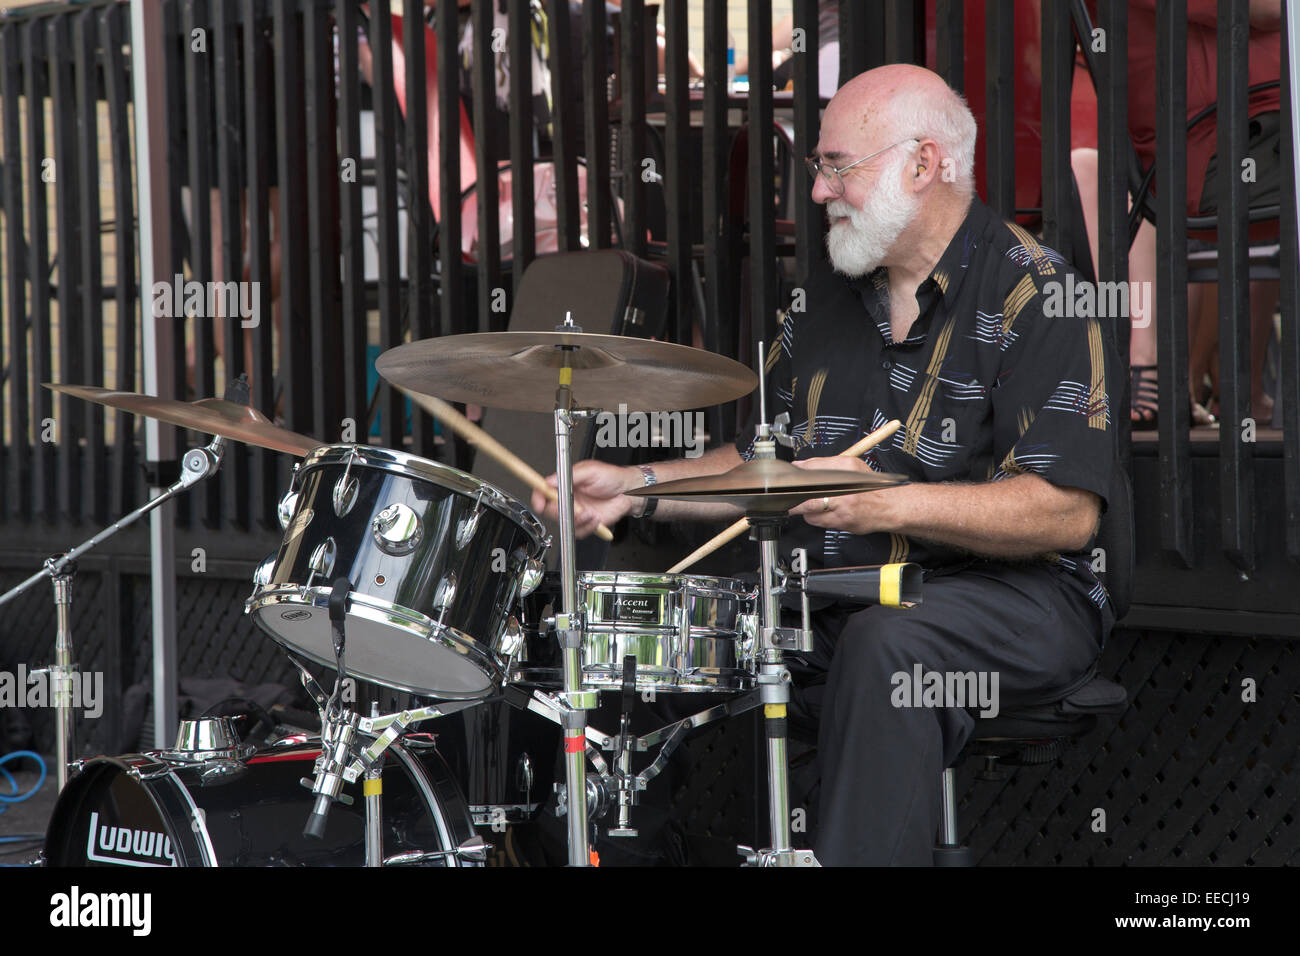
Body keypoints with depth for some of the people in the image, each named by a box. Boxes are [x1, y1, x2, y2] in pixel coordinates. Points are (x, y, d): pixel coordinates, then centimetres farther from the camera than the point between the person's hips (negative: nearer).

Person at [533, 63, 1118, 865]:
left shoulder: (1033, 295, -10)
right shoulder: (828, 295, 14)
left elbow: (1068, 513, -18)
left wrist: (888, 503, -25)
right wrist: (638, 488, 9)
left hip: (1015, 596, -7)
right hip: (830, 596, 7)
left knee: (885, 643, -38)